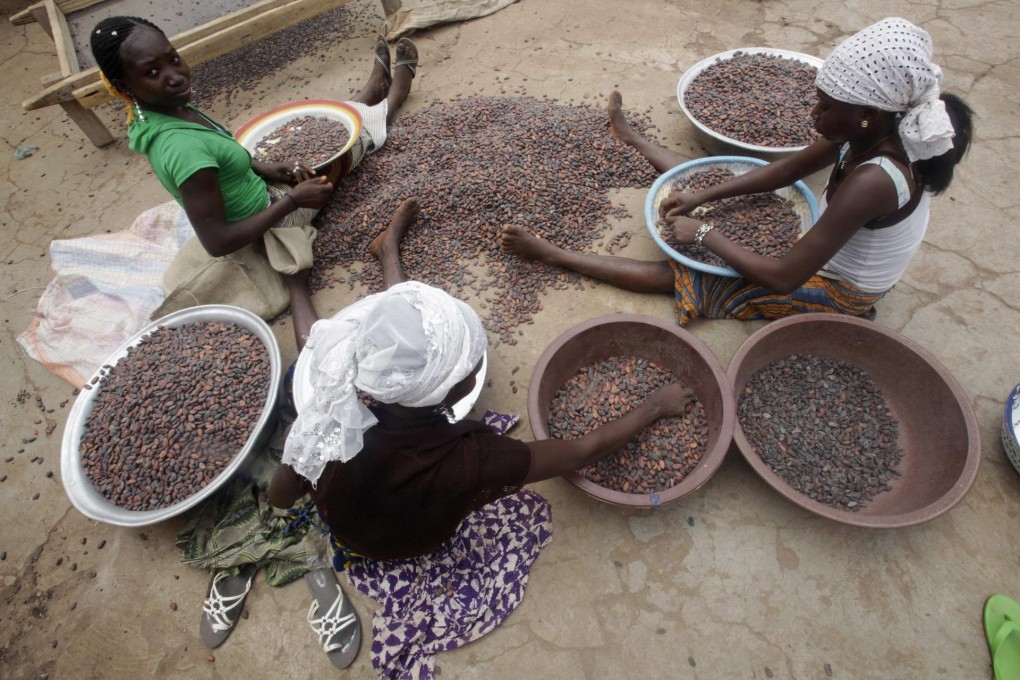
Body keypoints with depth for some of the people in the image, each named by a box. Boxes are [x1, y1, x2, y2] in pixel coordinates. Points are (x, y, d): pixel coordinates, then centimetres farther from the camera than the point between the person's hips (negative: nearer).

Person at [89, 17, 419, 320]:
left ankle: (377, 82, 51)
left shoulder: (164, 111, -11)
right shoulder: (181, 147, -39)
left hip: (260, 192, 7)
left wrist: (265, 168, -7)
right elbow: (216, 242, -35)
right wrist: (293, 200, -30)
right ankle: (399, 77, 38)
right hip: (268, 222, -7)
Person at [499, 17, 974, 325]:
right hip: (822, 252, 7)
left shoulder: (872, 182, -38)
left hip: (829, 290, -7)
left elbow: (784, 277, -36)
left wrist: (705, 233, -25)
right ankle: (631, 138, 34)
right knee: (707, 181, 12)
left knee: (671, 274, -12)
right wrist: (700, 197, -9)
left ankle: (550, 254, -6)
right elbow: (786, 169, -1)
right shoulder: (871, 133, -13)